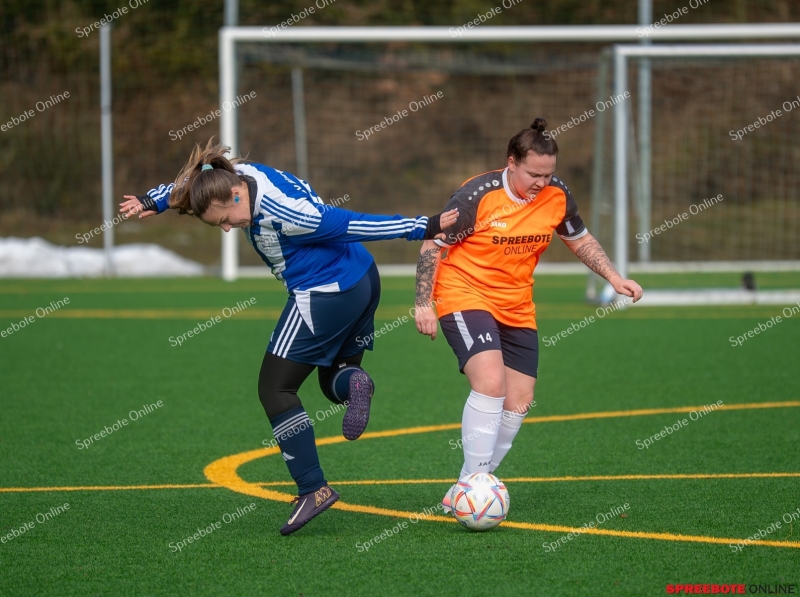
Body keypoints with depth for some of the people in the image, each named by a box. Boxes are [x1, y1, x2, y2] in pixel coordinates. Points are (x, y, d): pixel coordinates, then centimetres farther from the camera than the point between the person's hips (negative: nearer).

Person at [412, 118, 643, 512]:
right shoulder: (477, 196, -19)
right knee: (490, 382, -26)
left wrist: (614, 277, 4)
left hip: (517, 309, 6)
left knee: (518, 402, 2)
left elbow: (580, 240, 14)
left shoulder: (556, 196, -5)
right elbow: (432, 246, -11)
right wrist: (424, 304, -14)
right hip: (465, 298, -6)